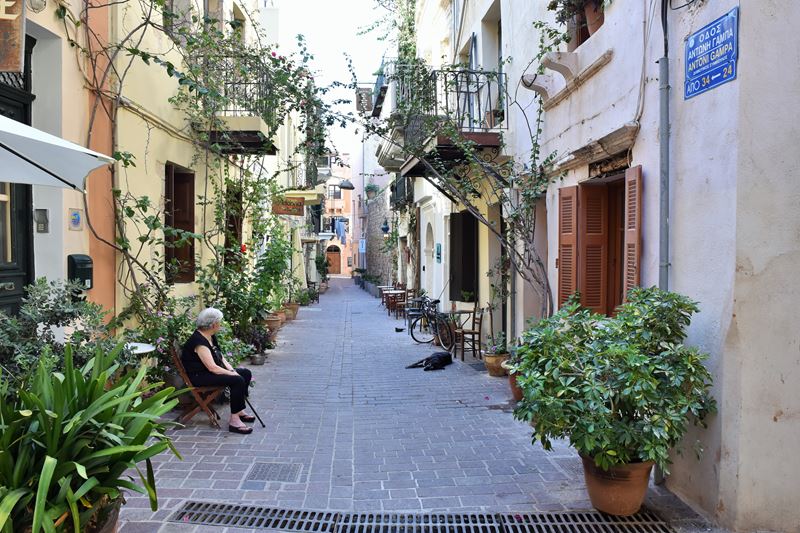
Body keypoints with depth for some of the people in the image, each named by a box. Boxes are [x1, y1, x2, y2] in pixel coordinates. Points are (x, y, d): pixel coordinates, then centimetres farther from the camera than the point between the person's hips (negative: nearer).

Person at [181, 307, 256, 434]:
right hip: (199, 377, -10)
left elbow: (221, 357, 11)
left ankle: (239, 411, 11)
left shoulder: (211, 337, 8)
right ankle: (234, 420, -22)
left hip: (211, 372, 10)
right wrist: (233, 374, -20)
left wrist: (232, 370, -5)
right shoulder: (199, 341, -23)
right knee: (237, 380, -26)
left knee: (246, 373, 4)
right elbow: (212, 367, -27)